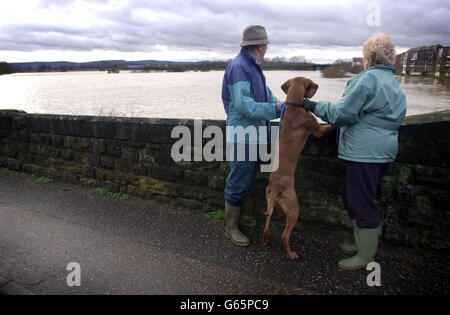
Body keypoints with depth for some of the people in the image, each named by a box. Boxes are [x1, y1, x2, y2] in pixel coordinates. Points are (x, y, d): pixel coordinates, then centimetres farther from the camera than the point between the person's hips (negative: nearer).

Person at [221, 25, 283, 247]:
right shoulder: (239, 67, -16)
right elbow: (244, 105, -23)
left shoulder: (253, 67, 16)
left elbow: (266, 94, 17)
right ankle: (229, 226, 15)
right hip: (243, 136, -10)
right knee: (238, 181, 0)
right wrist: (274, 109, -17)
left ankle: (236, 218, 33)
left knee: (245, 180, 18)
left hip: (255, 134, 10)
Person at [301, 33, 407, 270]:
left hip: (365, 151, -10)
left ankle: (366, 257, 13)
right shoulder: (395, 85, 18)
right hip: (384, 151, 10)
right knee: (351, 196, 20)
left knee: (363, 203, 0)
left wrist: (312, 106, -4)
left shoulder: (368, 79, -12)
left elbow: (341, 113, -15)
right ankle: (362, 244, 33)